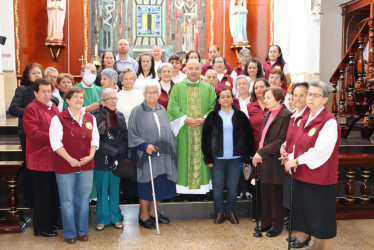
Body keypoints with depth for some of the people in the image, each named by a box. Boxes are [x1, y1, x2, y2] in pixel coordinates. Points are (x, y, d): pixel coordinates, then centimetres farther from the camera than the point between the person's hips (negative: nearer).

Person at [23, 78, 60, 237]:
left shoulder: (53, 107, 12)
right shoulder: (31, 109, -12)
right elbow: (33, 133, -22)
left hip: (54, 158, 8)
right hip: (40, 159, -8)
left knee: (53, 193, 17)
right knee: (42, 194, 3)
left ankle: (52, 222, 32)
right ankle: (41, 228, 16)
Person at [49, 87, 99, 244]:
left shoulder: (90, 118, 8)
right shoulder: (59, 118, -5)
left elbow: (95, 139, 10)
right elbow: (55, 142, -10)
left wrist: (90, 156, -6)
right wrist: (70, 159, -15)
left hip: (86, 166, 4)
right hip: (65, 166, -4)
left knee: (83, 199, 10)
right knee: (68, 200, 5)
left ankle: (82, 231, 25)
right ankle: (69, 233, 20)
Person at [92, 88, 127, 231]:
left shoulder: (120, 116, 9)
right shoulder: (95, 116, -8)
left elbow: (125, 138, 8)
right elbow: (96, 141, -13)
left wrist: (121, 153, -9)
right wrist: (115, 152, -16)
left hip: (117, 160, 4)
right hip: (101, 160, -4)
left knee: (115, 190, 12)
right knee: (102, 191, 7)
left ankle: (115, 217, 24)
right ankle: (102, 219, 21)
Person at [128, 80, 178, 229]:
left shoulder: (162, 110, 11)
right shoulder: (137, 111, -6)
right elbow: (132, 133, -8)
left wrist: (171, 150, 11)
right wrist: (144, 145, -21)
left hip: (162, 155, 5)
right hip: (146, 155, -5)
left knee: (159, 184, 11)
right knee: (146, 185, 3)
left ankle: (153, 212, 27)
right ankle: (144, 216, 18)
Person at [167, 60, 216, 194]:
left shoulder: (208, 88, 12)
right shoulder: (177, 87, 8)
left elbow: (214, 107, 4)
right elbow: (172, 107, -2)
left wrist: (205, 119, -12)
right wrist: (185, 119, -15)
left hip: (203, 131, 1)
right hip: (183, 131, -1)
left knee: (202, 157, 1)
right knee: (184, 157, -1)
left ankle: (203, 185, 9)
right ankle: (182, 188, 6)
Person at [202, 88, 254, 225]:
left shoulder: (240, 116, 5)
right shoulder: (212, 117, 4)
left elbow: (248, 137, 4)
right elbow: (205, 138, 3)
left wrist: (246, 157, -1)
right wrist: (208, 158, -3)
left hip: (235, 158, 0)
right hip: (217, 157, 0)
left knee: (233, 186, 7)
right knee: (217, 186, 4)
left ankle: (231, 212, 22)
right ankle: (219, 212, 19)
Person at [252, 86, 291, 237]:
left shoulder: (285, 115, -15)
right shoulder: (267, 115, 12)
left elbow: (281, 140, -20)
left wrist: (262, 152, -19)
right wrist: (258, 154, 7)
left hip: (275, 162, -8)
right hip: (265, 161, 8)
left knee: (276, 196, 6)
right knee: (265, 194, 15)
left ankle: (277, 225, 21)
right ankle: (266, 222, 29)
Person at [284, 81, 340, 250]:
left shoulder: (329, 122, -15)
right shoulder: (305, 120, 11)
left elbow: (321, 151, -22)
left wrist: (296, 161, -16)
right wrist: (291, 158, -1)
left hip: (320, 177, -7)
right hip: (301, 175, 7)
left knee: (322, 217, 5)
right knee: (305, 215, 16)